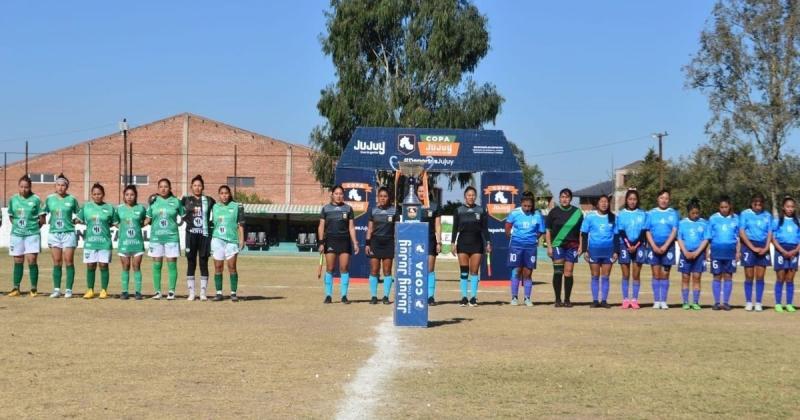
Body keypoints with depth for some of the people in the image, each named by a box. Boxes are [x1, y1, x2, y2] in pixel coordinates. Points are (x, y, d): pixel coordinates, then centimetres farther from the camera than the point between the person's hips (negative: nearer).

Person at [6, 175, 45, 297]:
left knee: (31, 261, -8)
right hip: (17, 234, 3)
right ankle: (16, 288, 14)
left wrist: (34, 227, 3)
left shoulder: (36, 199, -4)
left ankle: (33, 289, 0)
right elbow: (10, 217, 17)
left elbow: (42, 219, 1)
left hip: (32, 234, -3)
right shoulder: (13, 199, 5)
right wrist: (18, 225, 8)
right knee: (18, 261, 8)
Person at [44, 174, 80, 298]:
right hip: (54, 233, 2)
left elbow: (79, 214, 11)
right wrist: (48, 222, 3)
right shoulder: (49, 199, 6)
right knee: (57, 262, 4)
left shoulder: (72, 199, 1)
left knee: (69, 261, -3)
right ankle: (56, 289, 8)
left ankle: (69, 290, 1)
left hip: (68, 233, -2)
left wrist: (75, 221, -3)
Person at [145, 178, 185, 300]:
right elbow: (148, 219, 12)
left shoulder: (176, 202, 3)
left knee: (172, 264, -2)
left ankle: (172, 291, 4)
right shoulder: (153, 201, 7)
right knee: (156, 265, 3)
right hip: (156, 236, 1)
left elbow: (184, 216, 9)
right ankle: (157, 291, 10)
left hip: (171, 237, -1)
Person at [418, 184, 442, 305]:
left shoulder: (435, 207, 7)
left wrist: (439, 242, -1)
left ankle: (430, 296, -1)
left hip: (430, 241, -1)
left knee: (430, 269, -3)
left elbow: (438, 226, 6)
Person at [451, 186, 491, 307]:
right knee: (464, 271, -2)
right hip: (463, 243, 0)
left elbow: (484, 228, 7)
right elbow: (455, 228, 6)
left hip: (477, 243, 0)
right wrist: (453, 243, -1)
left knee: (474, 271, -1)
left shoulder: (481, 210, 6)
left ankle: (473, 297, 3)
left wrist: (488, 242, -1)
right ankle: (464, 297, 2)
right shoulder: (459, 210, 6)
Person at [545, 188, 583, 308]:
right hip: (557, 245, -1)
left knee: (568, 272, 2)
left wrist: (580, 246, 4)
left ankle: (567, 300, 9)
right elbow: (548, 231, 6)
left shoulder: (577, 212, 7)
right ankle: (558, 300, -3)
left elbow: (580, 231, 11)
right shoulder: (554, 212, 4)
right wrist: (549, 246, -1)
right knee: (558, 272, -8)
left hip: (572, 245, 1)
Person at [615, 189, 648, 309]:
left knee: (636, 274, -1)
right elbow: (621, 232, 0)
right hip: (624, 245, 0)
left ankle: (634, 300, 2)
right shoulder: (621, 214, 6)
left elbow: (643, 232, 1)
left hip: (639, 245, 0)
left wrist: (636, 246, -10)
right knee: (625, 275, 0)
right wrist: (628, 245, -12)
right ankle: (625, 300, 3)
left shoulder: (643, 214, 7)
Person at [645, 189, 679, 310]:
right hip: (654, 247, 1)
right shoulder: (651, 213, 9)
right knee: (656, 275, 0)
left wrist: (665, 246, -13)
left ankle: (663, 301, 4)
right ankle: (656, 301, 2)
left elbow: (674, 231, -2)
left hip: (667, 247, -1)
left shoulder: (673, 213, 6)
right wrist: (654, 246, -9)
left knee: (665, 275, 1)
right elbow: (648, 231, 5)